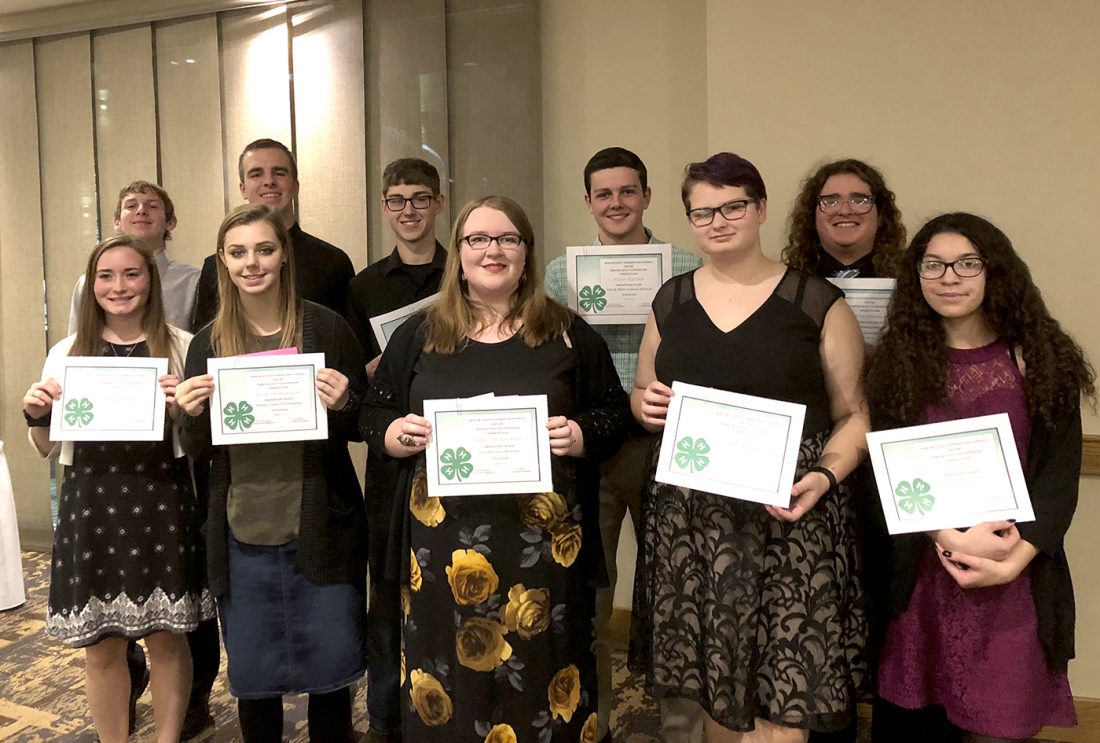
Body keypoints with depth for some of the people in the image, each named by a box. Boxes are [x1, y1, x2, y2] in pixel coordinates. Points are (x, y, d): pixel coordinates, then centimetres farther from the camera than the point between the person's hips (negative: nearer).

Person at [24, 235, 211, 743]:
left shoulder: (182, 348, -1)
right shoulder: (67, 353, 5)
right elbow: (49, 449, 12)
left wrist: (181, 410, -17)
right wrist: (36, 416, -8)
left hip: (161, 505, -2)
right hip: (90, 507, 2)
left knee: (166, 638, 7)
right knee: (101, 646, 11)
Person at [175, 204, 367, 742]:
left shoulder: (326, 328, -5)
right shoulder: (208, 343, 3)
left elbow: (364, 426, 1)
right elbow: (198, 452, 7)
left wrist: (343, 404, -20)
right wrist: (192, 413, -13)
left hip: (320, 531, -2)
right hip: (242, 536, 2)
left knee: (330, 668, 11)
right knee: (251, 676, 15)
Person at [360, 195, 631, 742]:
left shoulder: (568, 333, 6)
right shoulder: (419, 334, 9)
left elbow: (614, 412, 8)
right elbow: (374, 415, 12)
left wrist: (581, 436, -12)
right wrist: (396, 434, -9)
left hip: (542, 540, -1)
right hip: (444, 537, 1)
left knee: (542, 677, 7)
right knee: (447, 688, 9)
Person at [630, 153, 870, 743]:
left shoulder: (818, 303, 0)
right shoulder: (671, 301, 11)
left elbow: (853, 414, 2)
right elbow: (640, 397, 21)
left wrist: (825, 477, -15)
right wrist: (647, 405, -1)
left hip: (788, 518, -3)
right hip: (690, 516, 4)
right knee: (714, 680, 11)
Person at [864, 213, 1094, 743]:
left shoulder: (1040, 359, 2)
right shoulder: (898, 362, 3)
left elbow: (1060, 472, -1)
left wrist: (1015, 558, -14)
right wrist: (952, 539, -16)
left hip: (1016, 581, 0)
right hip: (920, 577, 0)